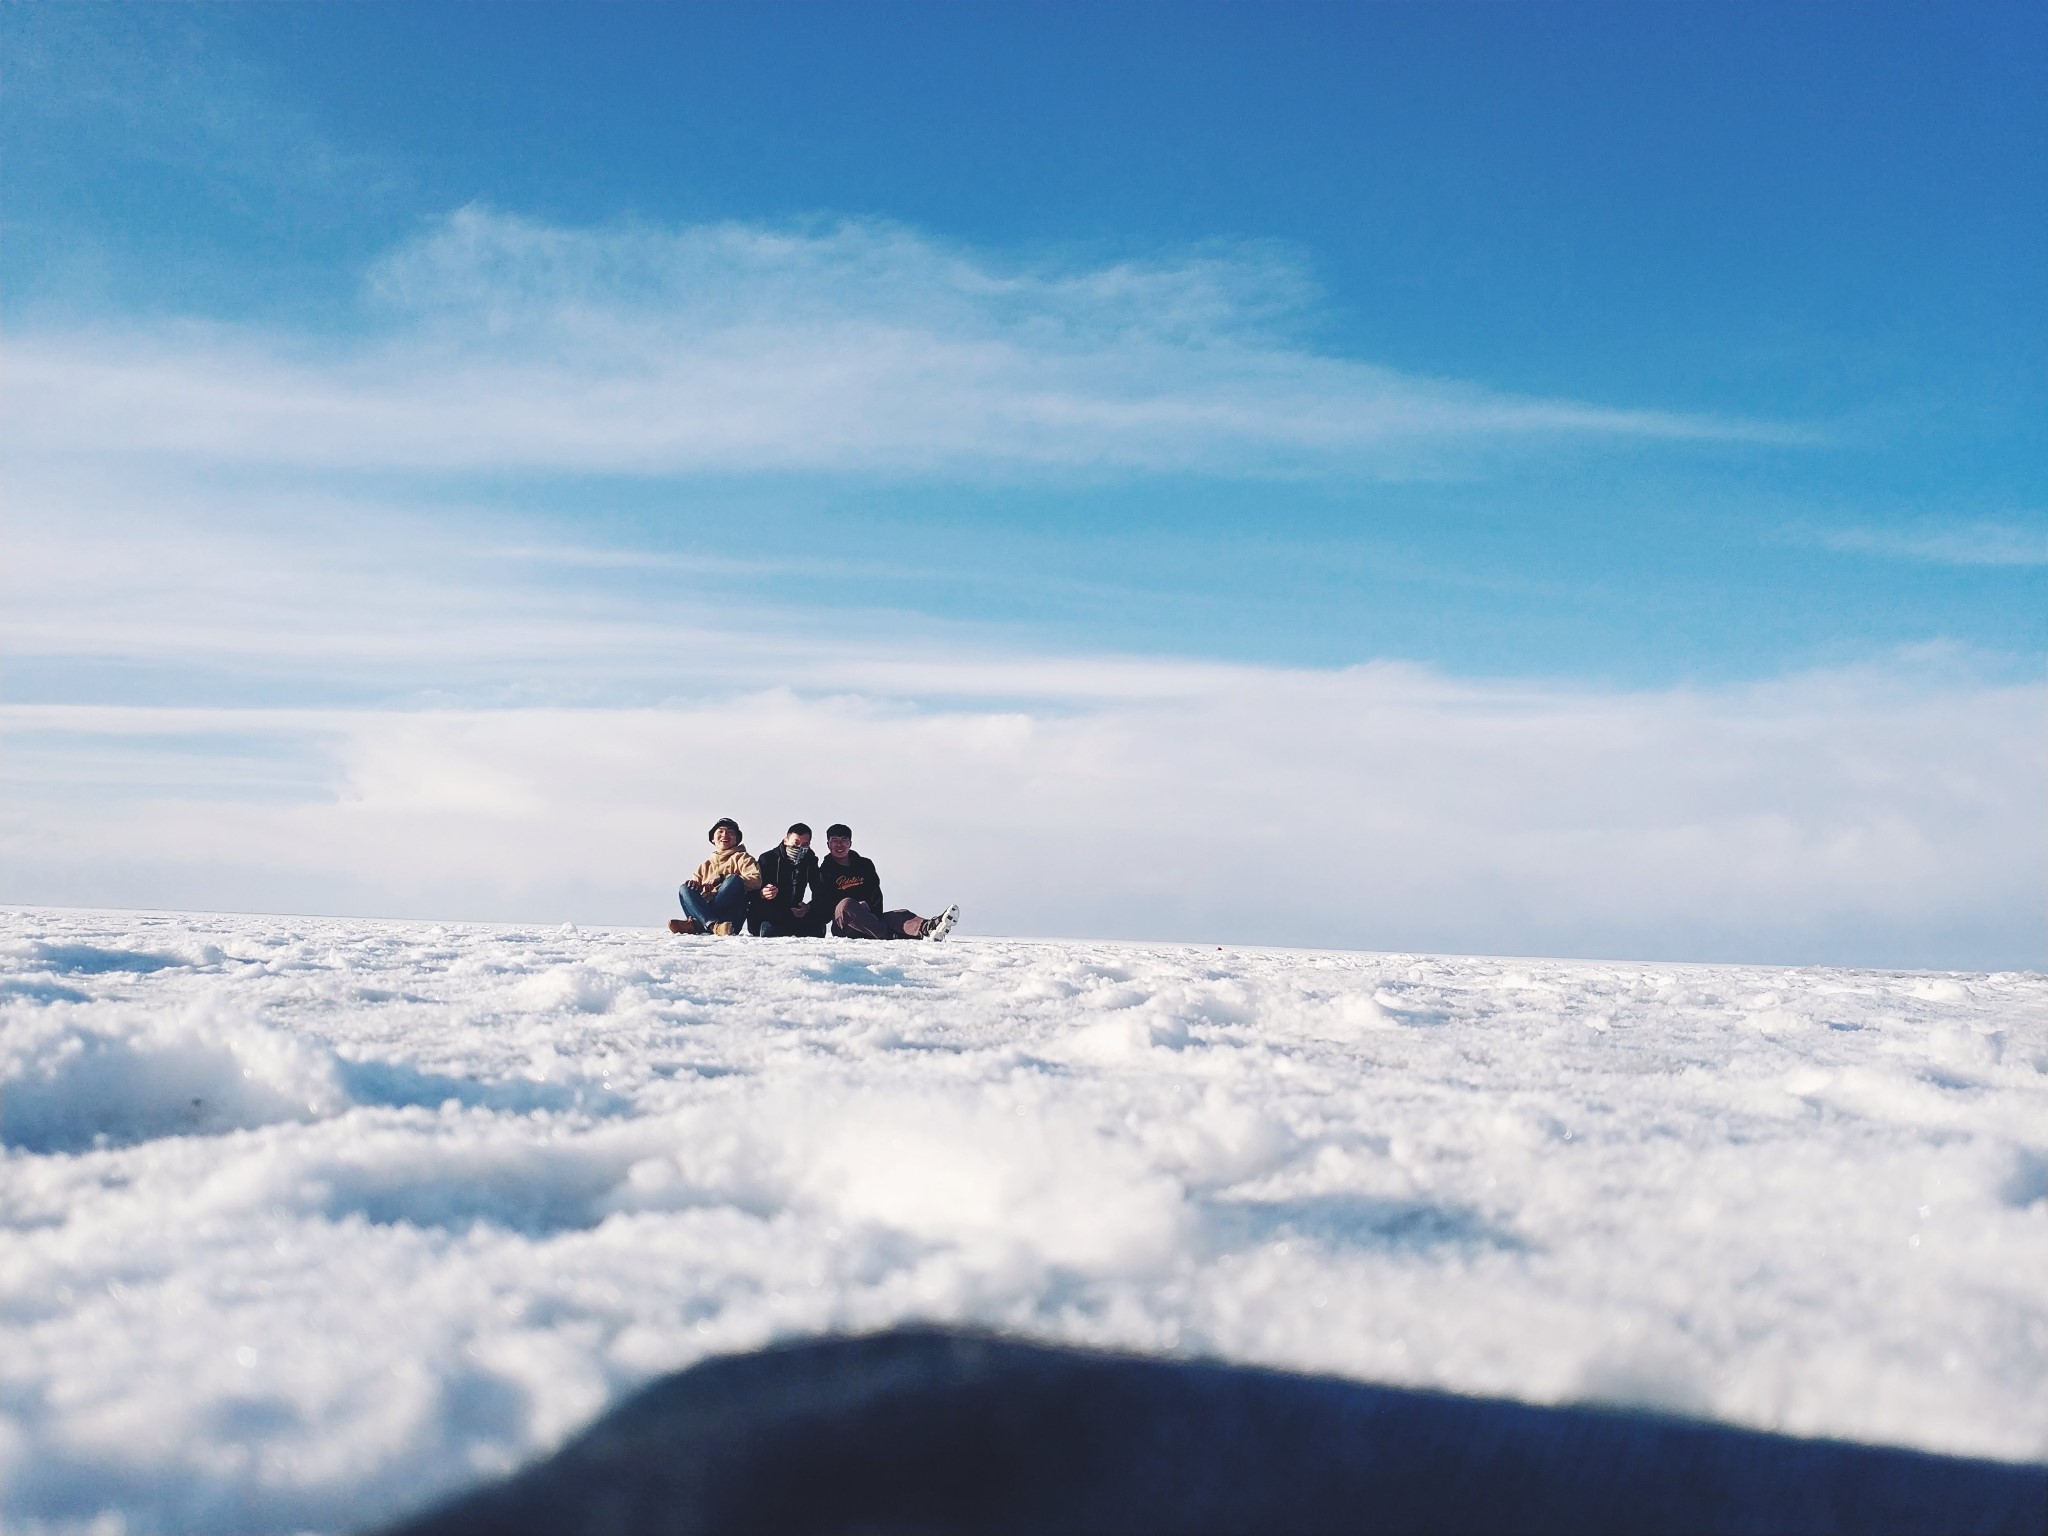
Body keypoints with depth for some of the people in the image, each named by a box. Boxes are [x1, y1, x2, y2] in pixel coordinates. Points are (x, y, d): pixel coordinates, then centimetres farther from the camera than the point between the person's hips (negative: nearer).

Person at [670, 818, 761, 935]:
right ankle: (713, 924, -47)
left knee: (734, 880, -27)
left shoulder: (742, 858, 16)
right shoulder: (706, 864, 30)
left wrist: (722, 879, -11)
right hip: (704, 910, 4)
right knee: (685, 889, -19)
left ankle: (697, 923, -39)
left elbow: (755, 881, -3)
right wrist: (693, 883, -6)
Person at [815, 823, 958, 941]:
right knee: (846, 904, -37)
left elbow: (876, 895, 13)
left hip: (869, 918, 3)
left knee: (900, 914, -27)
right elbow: (822, 904, -2)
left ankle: (926, 927, -63)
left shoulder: (865, 865, 20)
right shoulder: (823, 872, 8)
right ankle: (891, 935, -55)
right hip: (843, 924, -3)